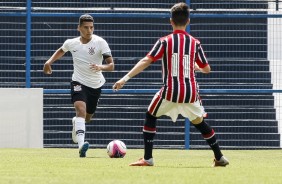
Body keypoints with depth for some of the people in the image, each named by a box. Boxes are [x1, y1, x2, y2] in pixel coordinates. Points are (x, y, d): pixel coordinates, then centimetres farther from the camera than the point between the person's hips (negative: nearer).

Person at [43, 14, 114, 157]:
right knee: (81, 109, -29)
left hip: (96, 85, 1)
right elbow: (61, 51, 20)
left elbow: (111, 65, -18)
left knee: (87, 118, 18)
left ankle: (75, 124, 56)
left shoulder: (100, 42, -14)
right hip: (78, 82, -1)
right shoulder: (71, 43, -5)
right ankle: (81, 145, -43)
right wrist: (49, 62, 8)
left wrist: (101, 67, -38)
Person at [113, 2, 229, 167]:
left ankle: (148, 159, 10)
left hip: (171, 91, -2)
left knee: (150, 117, 18)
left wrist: (126, 78, -14)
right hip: (191, 92, 3)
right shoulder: (195, 43, 5)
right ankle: (220, 158, 22)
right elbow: (206, 69, 11)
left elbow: (146, 61, -12)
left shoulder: (165, 42, -2)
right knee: (200, 122, 23)